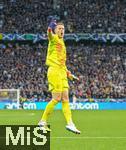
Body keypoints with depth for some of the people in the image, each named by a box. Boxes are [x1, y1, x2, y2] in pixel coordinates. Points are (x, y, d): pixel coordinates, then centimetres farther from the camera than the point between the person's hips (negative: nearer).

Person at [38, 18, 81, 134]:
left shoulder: (62, 42, 22)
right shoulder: (54, 38, -2)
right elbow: (49, 34, -29)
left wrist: (68, 72, 27)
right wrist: (50, 29, -52)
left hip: (62, 72, 8)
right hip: (54, 71, -8)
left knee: (65, 99, 3)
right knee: (56, 98, -10)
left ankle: (70, 123, 2)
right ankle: (43, 121, 1)